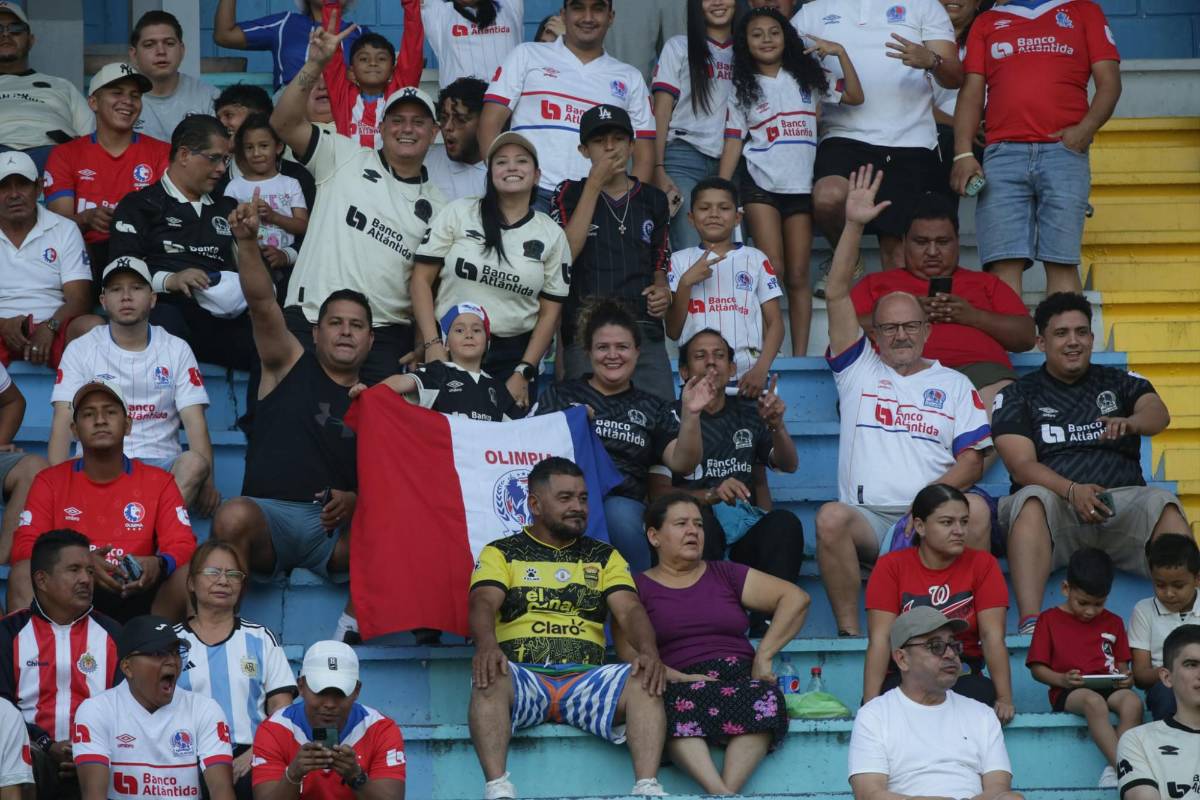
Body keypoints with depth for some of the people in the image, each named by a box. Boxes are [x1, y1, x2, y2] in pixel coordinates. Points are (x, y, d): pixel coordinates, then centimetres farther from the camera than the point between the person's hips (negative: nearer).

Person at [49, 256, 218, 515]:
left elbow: (195, 422, 2)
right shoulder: (80, 349, 10)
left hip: (160, 464, 1)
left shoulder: (177, 350, 11)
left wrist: (207, 481, -16)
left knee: (194, 463, -34)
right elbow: (64, 419, 0)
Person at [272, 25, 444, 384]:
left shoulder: (436, 205, 15)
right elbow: (284, 123, -4)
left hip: (386, 337, 2)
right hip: (310, 322, -2)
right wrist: (316, 63, -16)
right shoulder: (345, 158, 8)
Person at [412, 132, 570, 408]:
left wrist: (523, 373, -2)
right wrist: (432, 344, -8)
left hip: (512, 357, 1)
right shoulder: (458, 213, 2)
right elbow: (421, 280, 1)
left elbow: (550, 312, 6)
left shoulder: (552, 235, 6)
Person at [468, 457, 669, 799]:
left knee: (644, 681, -28)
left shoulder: (605, 558, 21)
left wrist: (648, 651, -18)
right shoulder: (501, 553, 14)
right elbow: (483, 603, -5)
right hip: (522, 677, -2)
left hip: (586, 679, 2)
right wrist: (487, 645, -30)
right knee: (488, 679, -36)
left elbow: (630, 610, 6)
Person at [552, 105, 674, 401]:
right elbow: (565, 254, -8)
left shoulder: (653, 199, 16)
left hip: (645, 330, 2)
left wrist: (661, 290, 1)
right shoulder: (569, 194, 8)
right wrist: (594, 183, -6)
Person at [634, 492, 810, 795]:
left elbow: (796, 598, 14)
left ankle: (728, 789, -46)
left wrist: (763, 656, 1)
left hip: (740, 678, 2)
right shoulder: (637, 588, 15)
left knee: (766, 698, -34)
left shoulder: (725, 575, 22)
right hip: (681, 686, -2)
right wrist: (681, 679, -15)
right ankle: (721, 793, -52)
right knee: (678, 703, -39)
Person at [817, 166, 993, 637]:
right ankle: (849, 631, -26)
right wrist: (854, 226, 0)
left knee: (976, 508, -31)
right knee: (831, 517, -33)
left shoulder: (954, 385, 20)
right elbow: (837, 296, 9)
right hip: (867, 519, 0)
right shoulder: (858, 370, 20)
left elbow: (972, 459, 9)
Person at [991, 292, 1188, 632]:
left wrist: (1130, 423, -29)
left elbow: (1158, 413, -3)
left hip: (1123, 500, 1)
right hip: (1057, 507, -1)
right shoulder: (1017, 396, 14)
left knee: (1164, 503, -30)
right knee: (1033, 499, -34)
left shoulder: (1120, 382, 19)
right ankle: (1029, 626, -47)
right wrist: (1072, 491, -21)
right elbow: (1021, 466, -1)